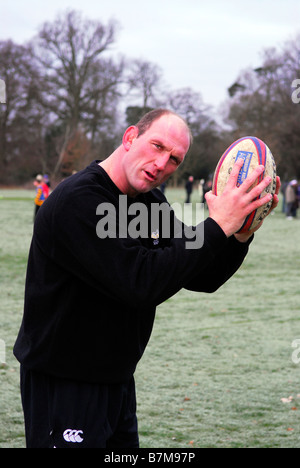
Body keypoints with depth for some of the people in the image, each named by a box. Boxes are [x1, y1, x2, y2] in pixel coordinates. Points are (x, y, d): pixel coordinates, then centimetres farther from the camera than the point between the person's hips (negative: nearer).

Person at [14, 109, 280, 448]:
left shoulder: (151, 203, 6)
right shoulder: (76, 202, -22)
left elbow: (202, 278, 5)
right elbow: (141, 283, -30)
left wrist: (241, 233, -13)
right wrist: (217, 226, -28)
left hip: (117, 380, 9)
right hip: (62, 383, -8)